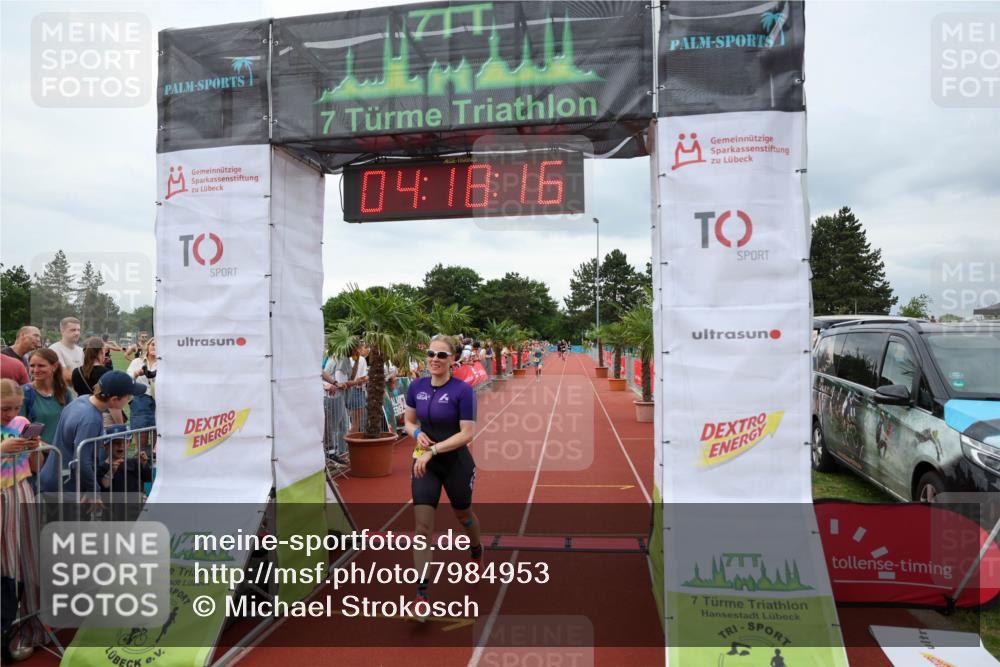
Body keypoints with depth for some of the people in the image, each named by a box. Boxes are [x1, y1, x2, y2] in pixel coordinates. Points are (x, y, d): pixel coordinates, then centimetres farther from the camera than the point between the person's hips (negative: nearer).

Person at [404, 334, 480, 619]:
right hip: (424, 464, 3)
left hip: (456, 464, -3)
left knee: (463, 515, 21)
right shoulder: (416, 386, -3)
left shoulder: (463, 390, -17)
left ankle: (476, 550, 54)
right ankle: (422, 592, 0)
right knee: (422, 525, -7)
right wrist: (417, 433, -12)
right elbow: (409, 421, 10)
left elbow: (467, 434, -20)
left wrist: (433, 450, -26)